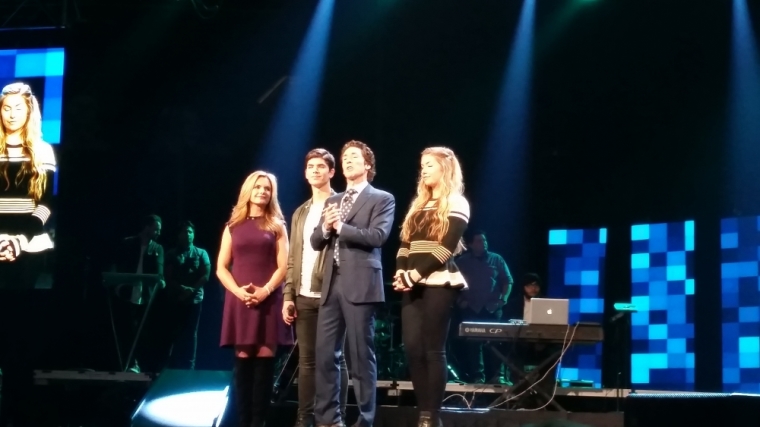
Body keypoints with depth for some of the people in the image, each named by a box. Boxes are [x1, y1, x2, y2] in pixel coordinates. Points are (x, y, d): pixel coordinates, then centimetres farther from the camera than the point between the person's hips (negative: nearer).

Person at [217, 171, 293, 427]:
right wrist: (238, 290, -11)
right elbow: (221, 268, 7)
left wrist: (265, 291, -15)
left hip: (268, 301, -1)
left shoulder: (276, 226, 9)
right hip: (240, 301, 1)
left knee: (264, 360, -5)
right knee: (243, 360, -2)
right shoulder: (233, 227, 11)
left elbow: (283, 267, 1)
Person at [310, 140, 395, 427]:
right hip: (331, 284, 6)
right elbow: (316, 242, 16)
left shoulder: (382, 199, 4)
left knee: (361, 356, -4)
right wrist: (325, 227, -5)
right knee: (325, 355, 4)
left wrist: (341, 226, -11)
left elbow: (378, 236, -12)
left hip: (360, 284, -6)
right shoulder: (332, 201, 22)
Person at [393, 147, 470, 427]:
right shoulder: (419, 204, 20)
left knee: (433, 349, -6)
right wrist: (401, 271, -3)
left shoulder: (456, 204, -1)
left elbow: (445, 247, -12)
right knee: (412, 347, -1)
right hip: (413, 284, 7)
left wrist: (414, 275, -16)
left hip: (439, 284, -6)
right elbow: (406, 241, 16)